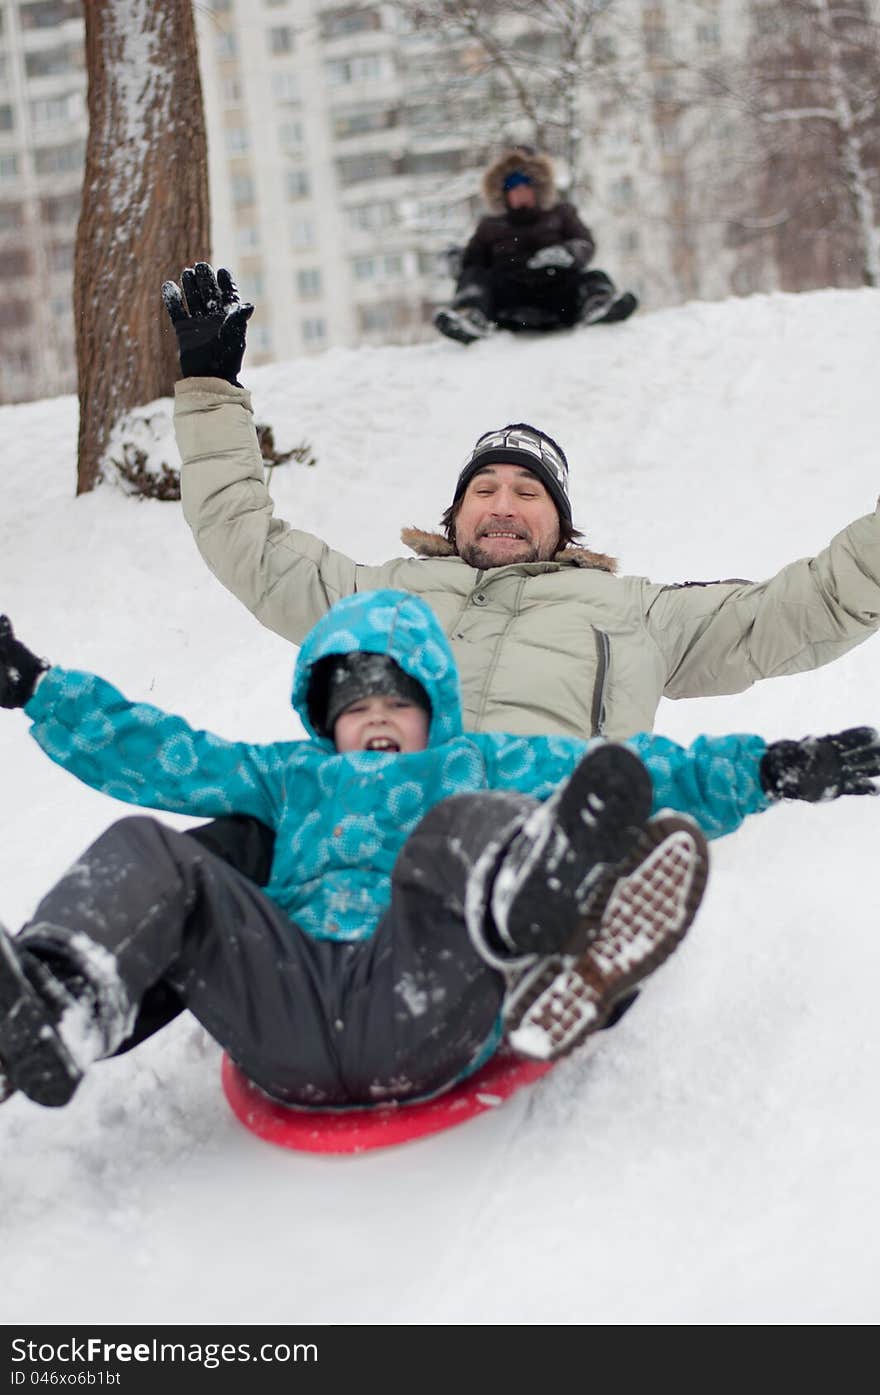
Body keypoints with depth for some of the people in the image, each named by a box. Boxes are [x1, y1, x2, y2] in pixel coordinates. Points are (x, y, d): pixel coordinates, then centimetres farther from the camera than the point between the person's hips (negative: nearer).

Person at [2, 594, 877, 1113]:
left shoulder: (480, 766, 31)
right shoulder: (294, 779, 37)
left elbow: (651, 776, 23)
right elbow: (158, 756, 31)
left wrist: (771, 770, 10)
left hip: (420, 1008, -2)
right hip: (285, 1002, 2)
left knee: (461, 829, -30)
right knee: (144, 856, -19)